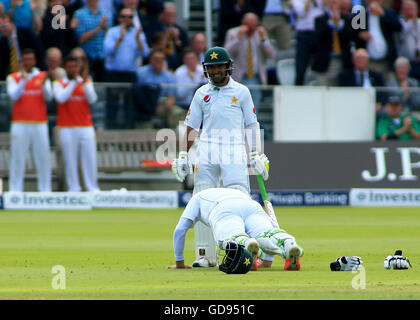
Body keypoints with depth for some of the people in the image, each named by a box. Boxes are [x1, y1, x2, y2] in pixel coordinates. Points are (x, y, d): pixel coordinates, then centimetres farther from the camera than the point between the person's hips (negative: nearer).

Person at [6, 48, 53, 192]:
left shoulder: (43, 76, 10)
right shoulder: (13, 78, 6)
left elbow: (48, 97, -2)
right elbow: (14, 96, -9)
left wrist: (44, 85, -22)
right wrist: (24, 80, -21)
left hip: (40, 123, 1)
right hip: (20, 124, -1)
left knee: (43, 156, 0)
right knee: (18, 157, -4)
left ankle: (45, 189, 4)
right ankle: (15, 190, -2)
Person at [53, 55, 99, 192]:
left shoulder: (87, 82, 11)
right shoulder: (59, 84, 6)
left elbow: (92, 99, -3)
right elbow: (61, 98, -12)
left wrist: (84, 83, -16)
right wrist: (74, 82, -14)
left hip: (86, 127, 2)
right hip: (67, 128, -2)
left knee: (90, 158, -2)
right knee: (70, 160, -3)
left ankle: (92, 187, 4)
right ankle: (73, 188, 2)